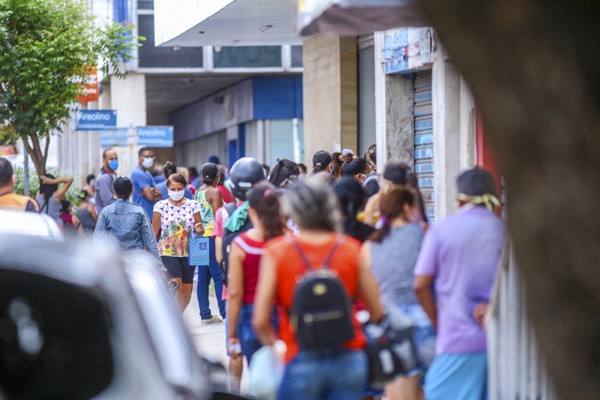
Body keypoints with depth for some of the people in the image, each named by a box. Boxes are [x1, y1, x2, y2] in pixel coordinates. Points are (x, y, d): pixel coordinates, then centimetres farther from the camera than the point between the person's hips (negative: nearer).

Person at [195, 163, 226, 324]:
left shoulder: (198, 192, 13)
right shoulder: (214, 192, -9)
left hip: (200, 236, 8)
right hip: (213, 235, -8)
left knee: (203, 277, 6)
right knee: (219, 276, -7)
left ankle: (205, 314, 7)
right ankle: (225, 312, -8)